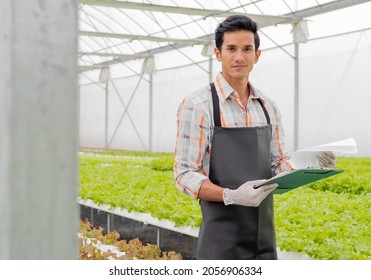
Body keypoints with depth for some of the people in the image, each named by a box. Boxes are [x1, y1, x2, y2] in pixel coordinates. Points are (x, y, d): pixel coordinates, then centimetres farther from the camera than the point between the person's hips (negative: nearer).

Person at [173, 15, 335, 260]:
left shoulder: (268, 108, 9)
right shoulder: (198, 106, -9)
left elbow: (279, 166, 14)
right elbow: (184, 175, -12)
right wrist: (231, 196, -27)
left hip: (264, 238, 6)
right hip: (223, 241, -5)